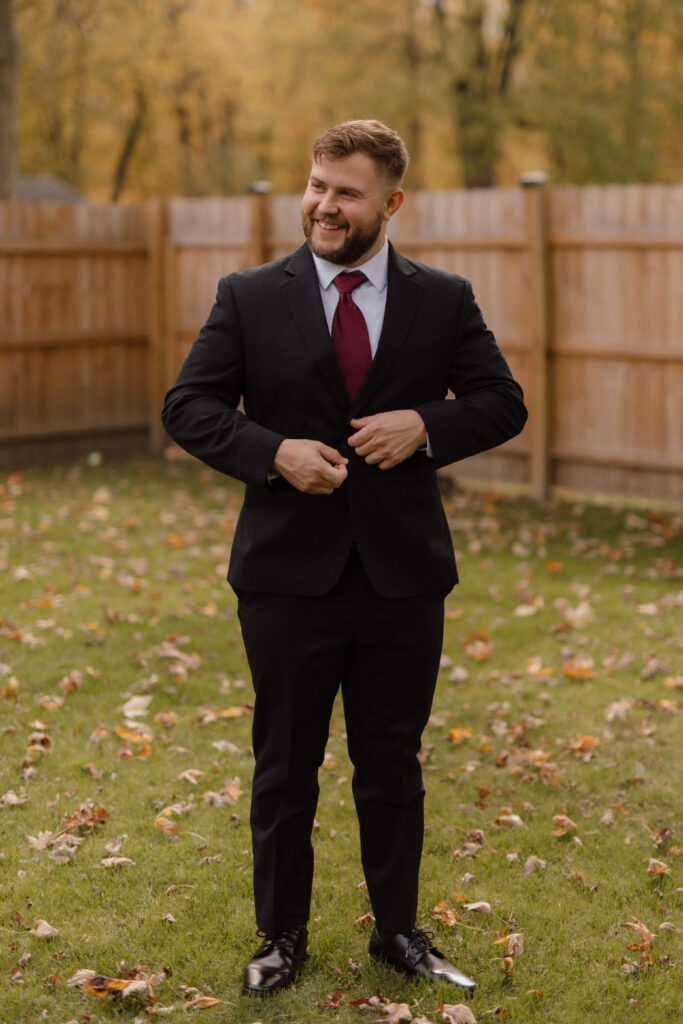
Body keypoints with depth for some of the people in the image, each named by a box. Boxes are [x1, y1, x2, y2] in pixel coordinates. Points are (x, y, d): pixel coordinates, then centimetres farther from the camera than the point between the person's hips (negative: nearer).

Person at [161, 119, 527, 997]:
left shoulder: (444, 301, 2)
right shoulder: (249, 298, -1)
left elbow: (503, 404, 5)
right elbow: (188, 406, -1)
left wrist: (424, 424, -14)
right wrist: (273, 452, -17)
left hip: (405, 577, 1)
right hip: (290, 572, -1)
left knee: (392, 762, 13)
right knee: (284, 767, 10)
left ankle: (398, 930, 29)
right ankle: (281, 937, 26)